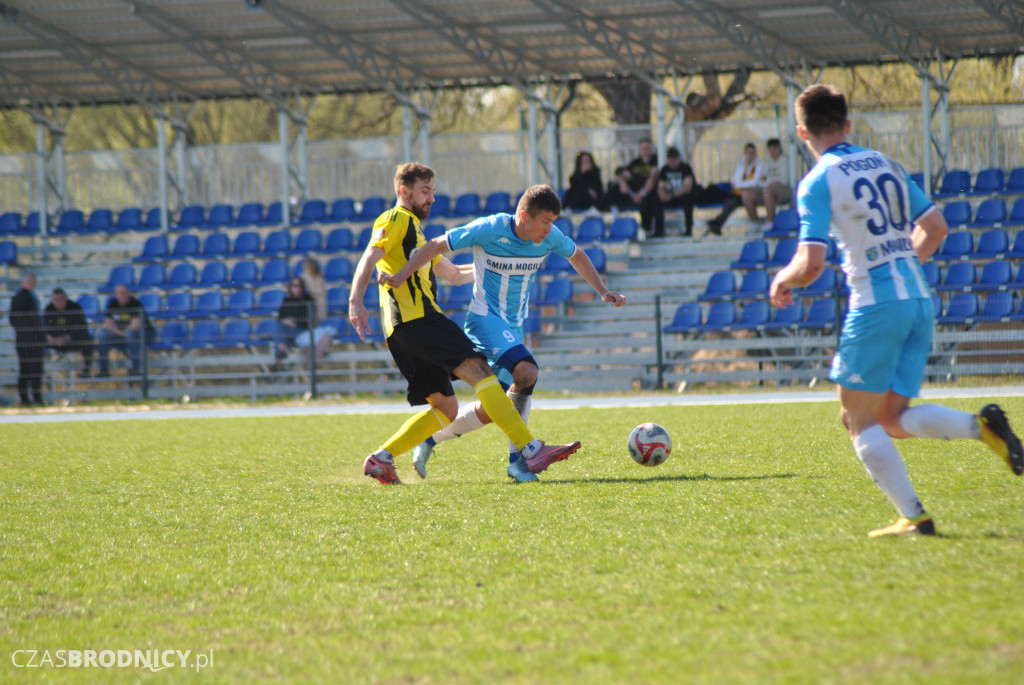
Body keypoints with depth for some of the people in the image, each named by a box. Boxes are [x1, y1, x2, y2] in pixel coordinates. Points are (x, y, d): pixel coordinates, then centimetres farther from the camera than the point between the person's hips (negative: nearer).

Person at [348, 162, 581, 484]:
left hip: (405, 330, 11)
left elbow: (454, 273, 41)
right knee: (478, 370, -20)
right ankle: (530, 450, -32)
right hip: (416, 316, -11)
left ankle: (381, 458, 6)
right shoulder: (396, 220, 4)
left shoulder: (413, 229, 33)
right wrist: (356, 300, -27)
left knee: (445, 409, 9)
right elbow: (369, 258, -12)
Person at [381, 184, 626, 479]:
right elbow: (436, 246, -12)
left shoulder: (550, 237, -2)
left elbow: (577, 256, 20)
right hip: (485, 318, -7)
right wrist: (400, 277, -20)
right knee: (527, 372, -30)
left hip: (514, 326, 7)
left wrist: (603, 291, 11)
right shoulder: (490, 229, -18)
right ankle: (519, 456, -21)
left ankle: (429, 441, 21)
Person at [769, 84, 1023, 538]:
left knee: (861, 420, 4)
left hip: (876, 304, -7)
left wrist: (782, 280, 6)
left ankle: (914, 517, -7)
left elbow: (811, 265, -14)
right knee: (894, 420, 13)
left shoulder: (818, 182, -7)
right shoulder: (885, 164, 14)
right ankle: (981, 426, -11)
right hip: (919, 300, 7)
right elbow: (935, 227, 17)